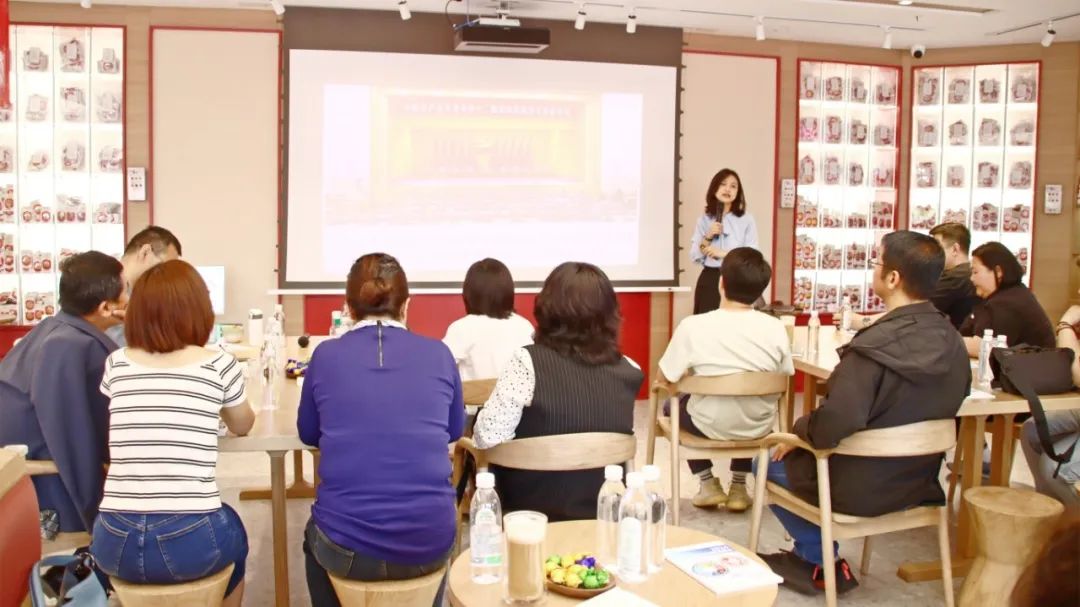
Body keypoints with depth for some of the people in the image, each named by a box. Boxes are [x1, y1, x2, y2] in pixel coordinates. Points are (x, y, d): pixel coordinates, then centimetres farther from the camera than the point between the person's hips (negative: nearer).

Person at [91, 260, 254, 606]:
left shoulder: (116, 364, 6)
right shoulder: (219, 365, -1)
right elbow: (242, 426, 21)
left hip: (115, 543, 3)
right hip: (191, 542, -2)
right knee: (230, 532, 32)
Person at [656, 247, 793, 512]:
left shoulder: (693, 325, -20)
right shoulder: (775, 328, -13)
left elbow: (664, 379, -11)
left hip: (710, 426, -2)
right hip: (757, 427, 3)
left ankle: (708, 484, 26)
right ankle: (738, 488, 31)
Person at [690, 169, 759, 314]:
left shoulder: (746, 220, 1)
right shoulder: (704, 220, 9)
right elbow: (695, 257, 5)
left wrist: (724, 253, -11)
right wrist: (708, 237, -9)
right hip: (709, 280, 2)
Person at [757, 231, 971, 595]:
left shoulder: (874, 346, -29)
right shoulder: (952, 341, -4)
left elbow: (835, 424, -35)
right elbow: (938, 409, 9)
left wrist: (799, 430, -13)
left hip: (860, 491, -7)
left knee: (770, 463, 17)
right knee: (803, 450, 27)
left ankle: (821, 564, 22)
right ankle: (812, 554, 30)